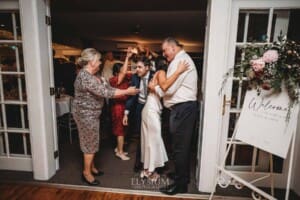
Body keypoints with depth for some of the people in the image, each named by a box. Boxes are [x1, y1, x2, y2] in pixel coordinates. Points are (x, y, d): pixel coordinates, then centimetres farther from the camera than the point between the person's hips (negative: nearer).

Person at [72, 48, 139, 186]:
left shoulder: (92, 76, 8)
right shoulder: (85, 77, -25)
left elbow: (107, 88, 6)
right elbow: (105, 93, -29)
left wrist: (125, 91, 0)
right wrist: (127, 92, -21)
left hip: (91, 113, 9)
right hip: (85, 113, -9)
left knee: (91, 142, 19)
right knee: (90, 143, 3)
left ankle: (91, 167, 36)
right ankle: (87, 173, 22)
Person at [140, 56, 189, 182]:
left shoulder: (156, 74, 20)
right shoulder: (161, 72, -8)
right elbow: (164, 86, -29)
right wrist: (178, 71, -31)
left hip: (150, 109, 9)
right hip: (152, 110, -9)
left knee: (149, 140, 14)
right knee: (154, 140, -1)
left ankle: (147, 169, 26)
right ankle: (150, 171, 12)